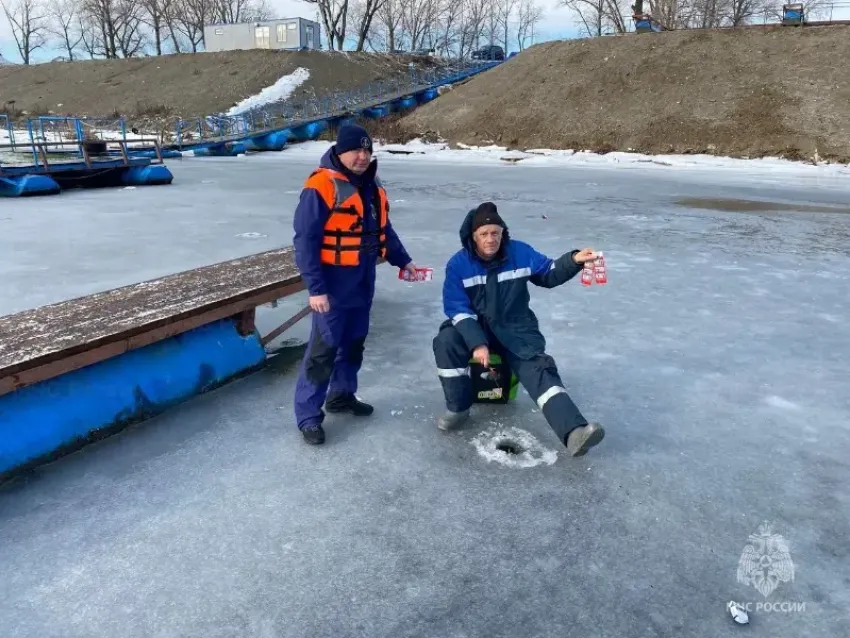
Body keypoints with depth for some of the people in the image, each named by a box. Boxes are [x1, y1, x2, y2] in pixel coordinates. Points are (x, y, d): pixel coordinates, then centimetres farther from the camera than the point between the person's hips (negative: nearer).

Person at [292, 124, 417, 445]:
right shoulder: (321, 186, -17)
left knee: (354, 342, 18)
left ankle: (341, 394, 35)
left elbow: (383, 229, 21)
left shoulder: (371, 185, 10)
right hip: (333, 283, -8)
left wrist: (403, 261, 18)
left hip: (363, 281, 8)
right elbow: (305, 241, -19)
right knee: (323, 348, -4)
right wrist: (315, 288, -22)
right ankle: (308, 415, 7)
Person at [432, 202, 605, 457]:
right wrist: (477, 343, -29)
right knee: (445, 342, -29)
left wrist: (573, 260, -15)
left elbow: (549, 274, 6)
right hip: (474, 328, 0)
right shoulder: (458, 264, -11)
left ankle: (573, 431, -35)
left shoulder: (520, 252, -5)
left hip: (516, 330, 1)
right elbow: (458, 309, -16)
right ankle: (458, 407, -11)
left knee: (538, 369, -21)